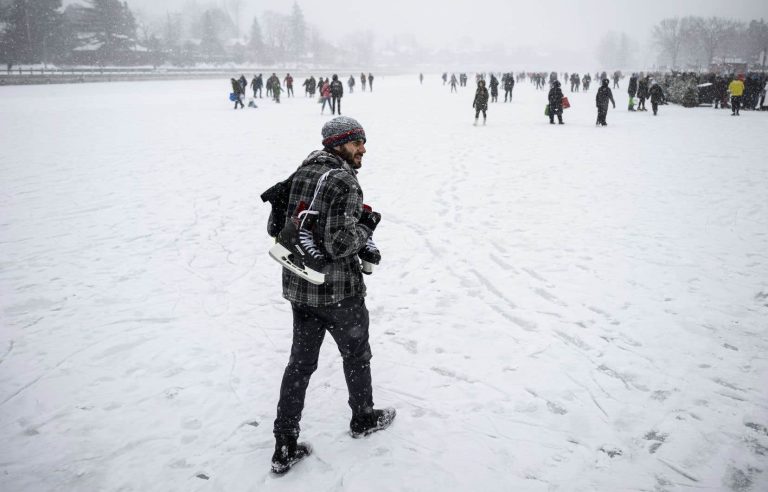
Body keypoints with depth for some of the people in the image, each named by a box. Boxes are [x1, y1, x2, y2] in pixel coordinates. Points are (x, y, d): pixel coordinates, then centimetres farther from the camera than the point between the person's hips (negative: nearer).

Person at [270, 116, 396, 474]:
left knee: (301, 361, 14)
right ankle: (363, 419, 40)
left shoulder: (301, 173, 6)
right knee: (356, 354, 18)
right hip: (337, 289, -7)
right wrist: (367, 225, -8)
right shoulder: (344, 181, -20)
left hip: (298, 286, 7)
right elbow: (340, 244, -25)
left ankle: (285, 447, 18)